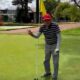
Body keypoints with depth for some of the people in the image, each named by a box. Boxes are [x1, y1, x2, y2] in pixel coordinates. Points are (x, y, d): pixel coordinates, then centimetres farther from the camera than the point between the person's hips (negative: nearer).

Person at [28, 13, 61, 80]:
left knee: (55, 62, -2)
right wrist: (31, 34, -35)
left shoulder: (55, 26, -25)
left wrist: (57, 48, -32)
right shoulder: (42, 27, -10)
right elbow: (37, 36, -13)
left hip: (55, 45, -5)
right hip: (47, 46, 5)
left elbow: (59, 37, -24)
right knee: (46, 60, 16)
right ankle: (48, 73, 39)